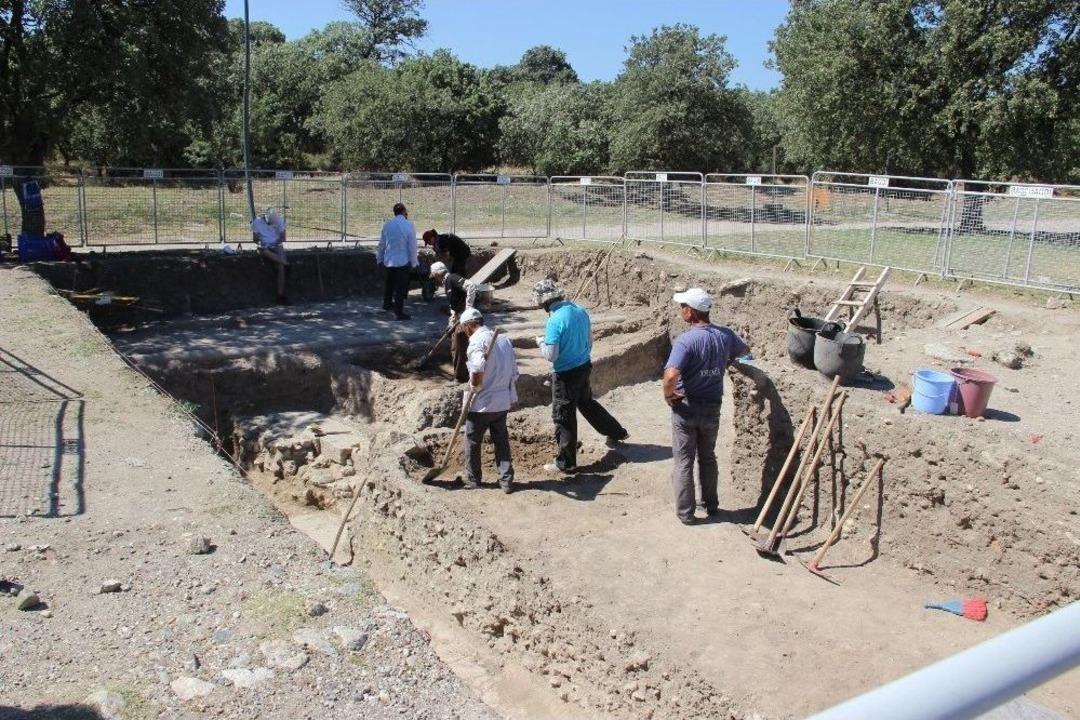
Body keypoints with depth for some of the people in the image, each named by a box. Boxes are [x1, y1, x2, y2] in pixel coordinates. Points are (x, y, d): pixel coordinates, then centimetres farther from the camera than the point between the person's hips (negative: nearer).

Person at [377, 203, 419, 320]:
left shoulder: (387, 225, 1)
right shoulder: (408, 225, -12)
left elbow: (382, 243, 9)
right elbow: (412, 246, -9)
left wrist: (380, 258, 21)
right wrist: (413, 262, -1)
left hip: (388, 260, 5)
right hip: (403, 261, -5)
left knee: (390, 283, 25)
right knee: (401, 287, 2)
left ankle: (387, 303, 44)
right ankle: (399, 313, 5)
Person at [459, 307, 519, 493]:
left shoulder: (477, 341, -16)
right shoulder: (504, 339, 8)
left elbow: (477, 370, -34)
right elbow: (514, 372, 11)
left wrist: (473, 387, -17)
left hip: (481, 404, -6)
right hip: (503, 402, 6)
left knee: (472, 441, 12)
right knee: (502, 440, 16)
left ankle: (472, 479, 24)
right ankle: (506, 480, 15)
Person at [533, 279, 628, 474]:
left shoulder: (554, 321, -24)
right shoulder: (580, 311, -1)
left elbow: (551, 356, -21)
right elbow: (589, 341, 11)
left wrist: (541, 342, -3)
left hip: (565, 375, -8)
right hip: (584, 367, 8)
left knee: (564, 417, 5)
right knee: (587, 402, 30)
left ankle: (566, 463, 16)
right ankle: (616, 432, 44)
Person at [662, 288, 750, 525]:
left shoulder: (685, 341, -23)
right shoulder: (725, 335, -4)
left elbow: (671, 375, -35)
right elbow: (745, 351, 19)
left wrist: (668, 395, -17)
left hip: (686, 408, -5)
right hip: (712, 407, 5)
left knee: (683, 461, 8)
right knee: (708, 458, 22)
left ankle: (685, 512, 15)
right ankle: (711, 505, 32)